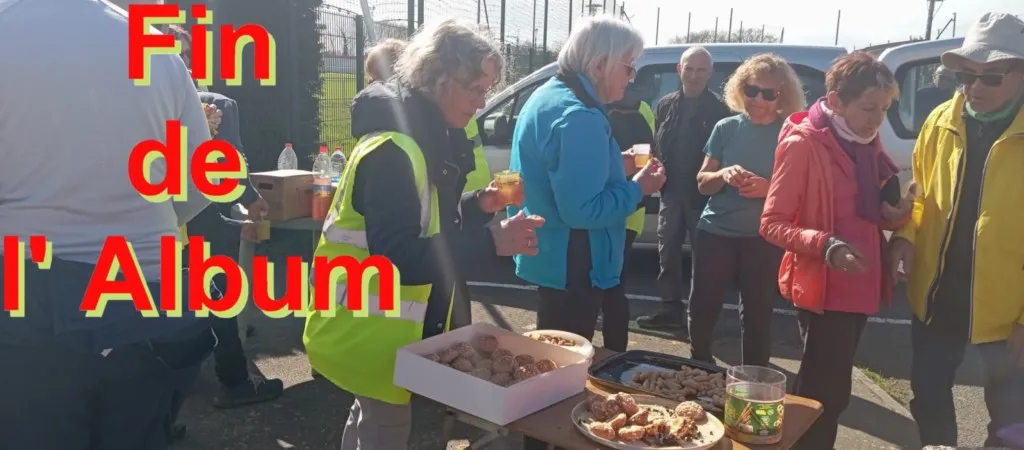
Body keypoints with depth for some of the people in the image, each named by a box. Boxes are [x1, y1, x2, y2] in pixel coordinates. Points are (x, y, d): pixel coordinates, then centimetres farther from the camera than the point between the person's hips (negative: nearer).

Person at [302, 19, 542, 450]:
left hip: (397, 318, 10)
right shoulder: (393, 148, -26)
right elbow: (397, 257, -33)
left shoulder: (430, 134, 5)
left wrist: (477, 205, -2)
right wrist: (491, 242, -36)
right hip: (371, 322, -9)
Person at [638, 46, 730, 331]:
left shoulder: (718, 109, -3)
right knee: (668, 253, 8)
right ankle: (671, 309, 19)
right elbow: (656, 146, 9)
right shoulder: (666, 105, 9)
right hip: (671, 192, 4)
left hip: (703, 195, -4)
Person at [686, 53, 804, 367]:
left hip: (764, 239, -1)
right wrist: (724, 175, -16)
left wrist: (768, 189, -19)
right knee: (703, 308, 7)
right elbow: (702, 183, 6)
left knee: (757, 315, 6)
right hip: (715, 233, 2)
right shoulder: (726, 128, 3)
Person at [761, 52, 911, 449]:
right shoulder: (803, 144, -14)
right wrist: (826, 246, -30)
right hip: (822, 289, -8)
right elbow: (772, 224, -16)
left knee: (830, 389, 17)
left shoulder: (866, 143, 9)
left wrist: (892, 214, -1)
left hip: (859, 285, 8)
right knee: (825, 392, -8)